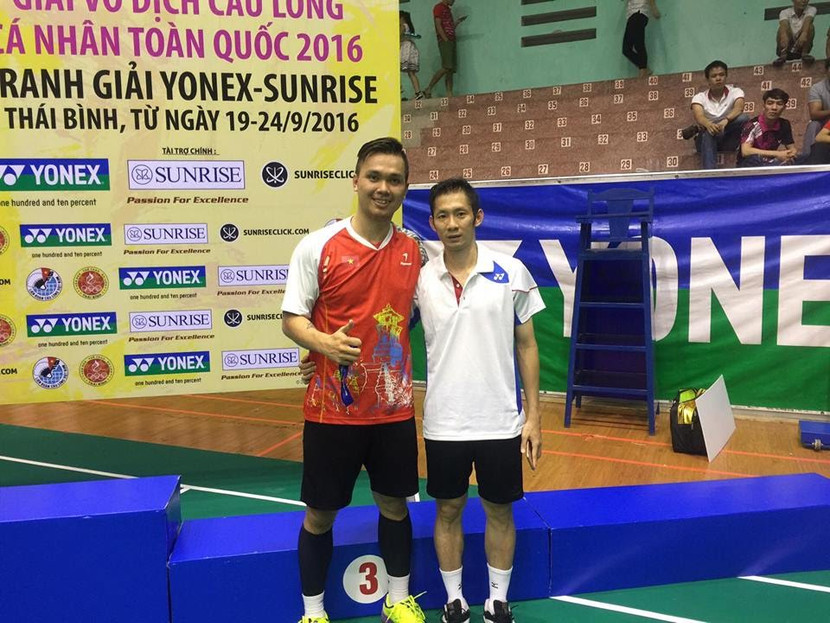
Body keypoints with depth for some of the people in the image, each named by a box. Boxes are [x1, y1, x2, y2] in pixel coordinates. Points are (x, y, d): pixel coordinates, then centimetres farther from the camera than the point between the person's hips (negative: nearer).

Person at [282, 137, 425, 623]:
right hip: (332, 409, -3)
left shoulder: (414, 251, 2)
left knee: (395, 503, 17)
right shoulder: (317, 246, -9)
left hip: (394, 408, 3)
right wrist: (325, 342, -25)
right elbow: (292, 319, -7)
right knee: (321, 513, 10)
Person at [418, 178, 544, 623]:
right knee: (447, 510, 13)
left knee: (499, 511, 13)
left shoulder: (511, 273, -5)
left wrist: (533, 415, 0)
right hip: (443, 423, 1)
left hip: (500, 420, 0)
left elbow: (526, 346, 1)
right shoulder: (420, 279, -3)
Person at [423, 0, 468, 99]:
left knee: (451, 70, -1)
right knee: (446, 68, -19)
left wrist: (458, 21, 14)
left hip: (451, 41, 9)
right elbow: (438, 25, -10)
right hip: (444, 41, -9)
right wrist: (446, 39, -16)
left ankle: (449, 94, -6)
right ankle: (428, 89, -13)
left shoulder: (448, 9, 26)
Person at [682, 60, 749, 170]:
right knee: (708, 133, -38)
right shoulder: (699, 97, -2)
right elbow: (699, 116, -23)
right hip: (707, 140, -1)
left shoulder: (735, 92, 0)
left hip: (728, 139, 1)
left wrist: (725, 121, -44)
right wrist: (708, 124, -47)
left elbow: (739, 109, -22)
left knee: (744, 117, -26)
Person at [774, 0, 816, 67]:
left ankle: (805, 53, -23)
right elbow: (783, 25, -32)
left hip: (801, 47, 1)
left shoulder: (811, 10, -5)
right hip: (786, 47, -1)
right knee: (785, 26, -25)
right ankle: (783, 55, -36)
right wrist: (784, 37, -55)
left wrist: (804, 34, -50)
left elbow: (807, 21, -28)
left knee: (810, 26, -22)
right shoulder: (785, 12, -9)